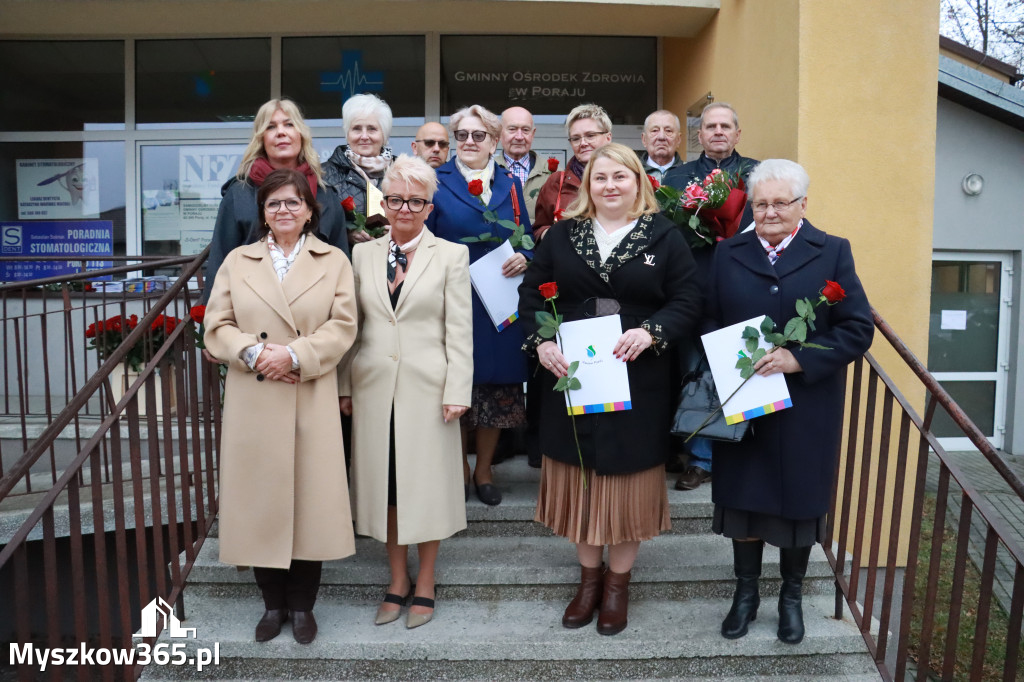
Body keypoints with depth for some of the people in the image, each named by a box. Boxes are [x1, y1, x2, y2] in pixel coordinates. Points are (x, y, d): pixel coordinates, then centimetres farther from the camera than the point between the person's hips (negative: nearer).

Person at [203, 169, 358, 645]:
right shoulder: (238, 261, 12)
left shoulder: (334, 261, 7)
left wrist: (294, 354, -15)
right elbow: (217, 327, 5)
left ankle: (302, 605, 21)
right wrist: (254, 353, -13)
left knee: (310, 499, 3)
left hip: (311, 402, -1)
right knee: (259, 499, 7)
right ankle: (273, 603, 24)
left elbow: (342, 326, -3)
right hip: (252, 402, 2)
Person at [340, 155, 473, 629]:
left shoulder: (451, 255, 1)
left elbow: (459, 330, -3)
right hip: (374, 388, 3)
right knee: (384, 482, 10)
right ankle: (397, 581, 26)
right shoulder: (363, 255, 9)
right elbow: (352, 326, 10)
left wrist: (457, 391, -9)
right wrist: (345, 386, 6)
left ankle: (424, 585, 23)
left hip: (427, 388, -3)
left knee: (427, 482, 6)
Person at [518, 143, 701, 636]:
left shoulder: (664, 237, 2)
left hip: (638, 383, -1)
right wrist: (540, 342, -12)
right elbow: (532, 294, 4)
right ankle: (589, 576, 32)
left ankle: (618, 583, 29)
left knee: (628, 480, 8)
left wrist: (651, 332, -20)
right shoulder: (562, 235, 7)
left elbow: (687, 302, -3)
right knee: (578, 480, 11)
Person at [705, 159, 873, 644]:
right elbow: (709, 322, 3)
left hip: (806, 410, -1)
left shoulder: (832, 253, -2)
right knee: (741, 497, 11)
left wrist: (800, 358, -19)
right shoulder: (728, 254, 5)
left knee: (799, 502, 13)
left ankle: (791, 595, 34)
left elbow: (858, 328, -8)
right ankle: (746, 592, 31)